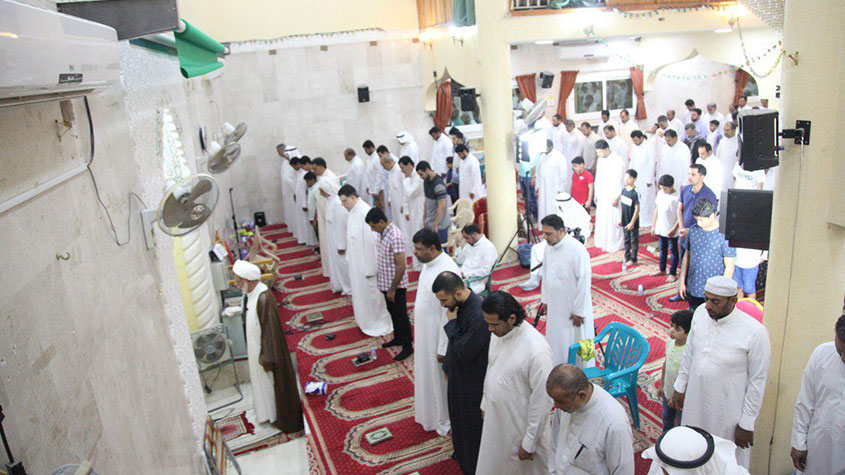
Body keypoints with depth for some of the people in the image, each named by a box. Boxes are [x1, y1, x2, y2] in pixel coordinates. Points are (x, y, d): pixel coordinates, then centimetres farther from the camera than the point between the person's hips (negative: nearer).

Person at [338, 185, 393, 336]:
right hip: (356, 261, 9)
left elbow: (371, 242, -25)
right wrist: (349, 257, 16)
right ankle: (365, 319, 40)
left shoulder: (365, 213, -27)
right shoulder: (353, 211, 2)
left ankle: (379, 324, 24)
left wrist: (370, 268, -21)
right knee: (360, 292, 22)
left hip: (366, 263, -9)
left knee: (371, 293, 7)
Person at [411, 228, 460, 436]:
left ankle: (445, 421, 31)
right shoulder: (428, 263, 1)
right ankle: (431, 413, 45)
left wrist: (443, 348, -21)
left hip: (438, 335, -9)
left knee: (440, 378, 10)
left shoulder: (446, 271, -30)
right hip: (424, 332, 9)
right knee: (427, 374, 24)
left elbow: (449, 314, -26)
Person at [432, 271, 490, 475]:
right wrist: (448, 365, 15)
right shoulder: (458, 304, -6)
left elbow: (464, 352, -30)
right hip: (458, 374, 8)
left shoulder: (479, 315, -35)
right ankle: (462, 453, 53)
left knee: (472, 422, 13)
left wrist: (451, 324, -24)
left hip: (473, 381, -8)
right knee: (458, 417, 28)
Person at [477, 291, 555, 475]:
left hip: (520, 425, -6)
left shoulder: (537, 351, -31)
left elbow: (542, 399, -23)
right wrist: (485, 403, 16)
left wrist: (530, 442, -16)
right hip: (495, 417, 7)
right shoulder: (498, 333, -8)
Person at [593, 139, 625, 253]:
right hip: (602, 195, 7)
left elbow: (619, 180, -16)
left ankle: (614, 244, 9)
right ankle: (602, 241, 26)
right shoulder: (600, 159, 6)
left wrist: (616, 197, -16)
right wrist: (596, 194, 15)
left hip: (613, 195, -7)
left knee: (612, 219, -2)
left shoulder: (617, 160, -16)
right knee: (601, 218, 12)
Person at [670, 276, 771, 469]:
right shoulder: (701, 313, -7)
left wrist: (747, 424, -10)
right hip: (695, 401, 5)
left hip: (727, 411, -5)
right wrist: (680, 387, 13)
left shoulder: (755, 332, -21)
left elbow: (757, 381, -14)